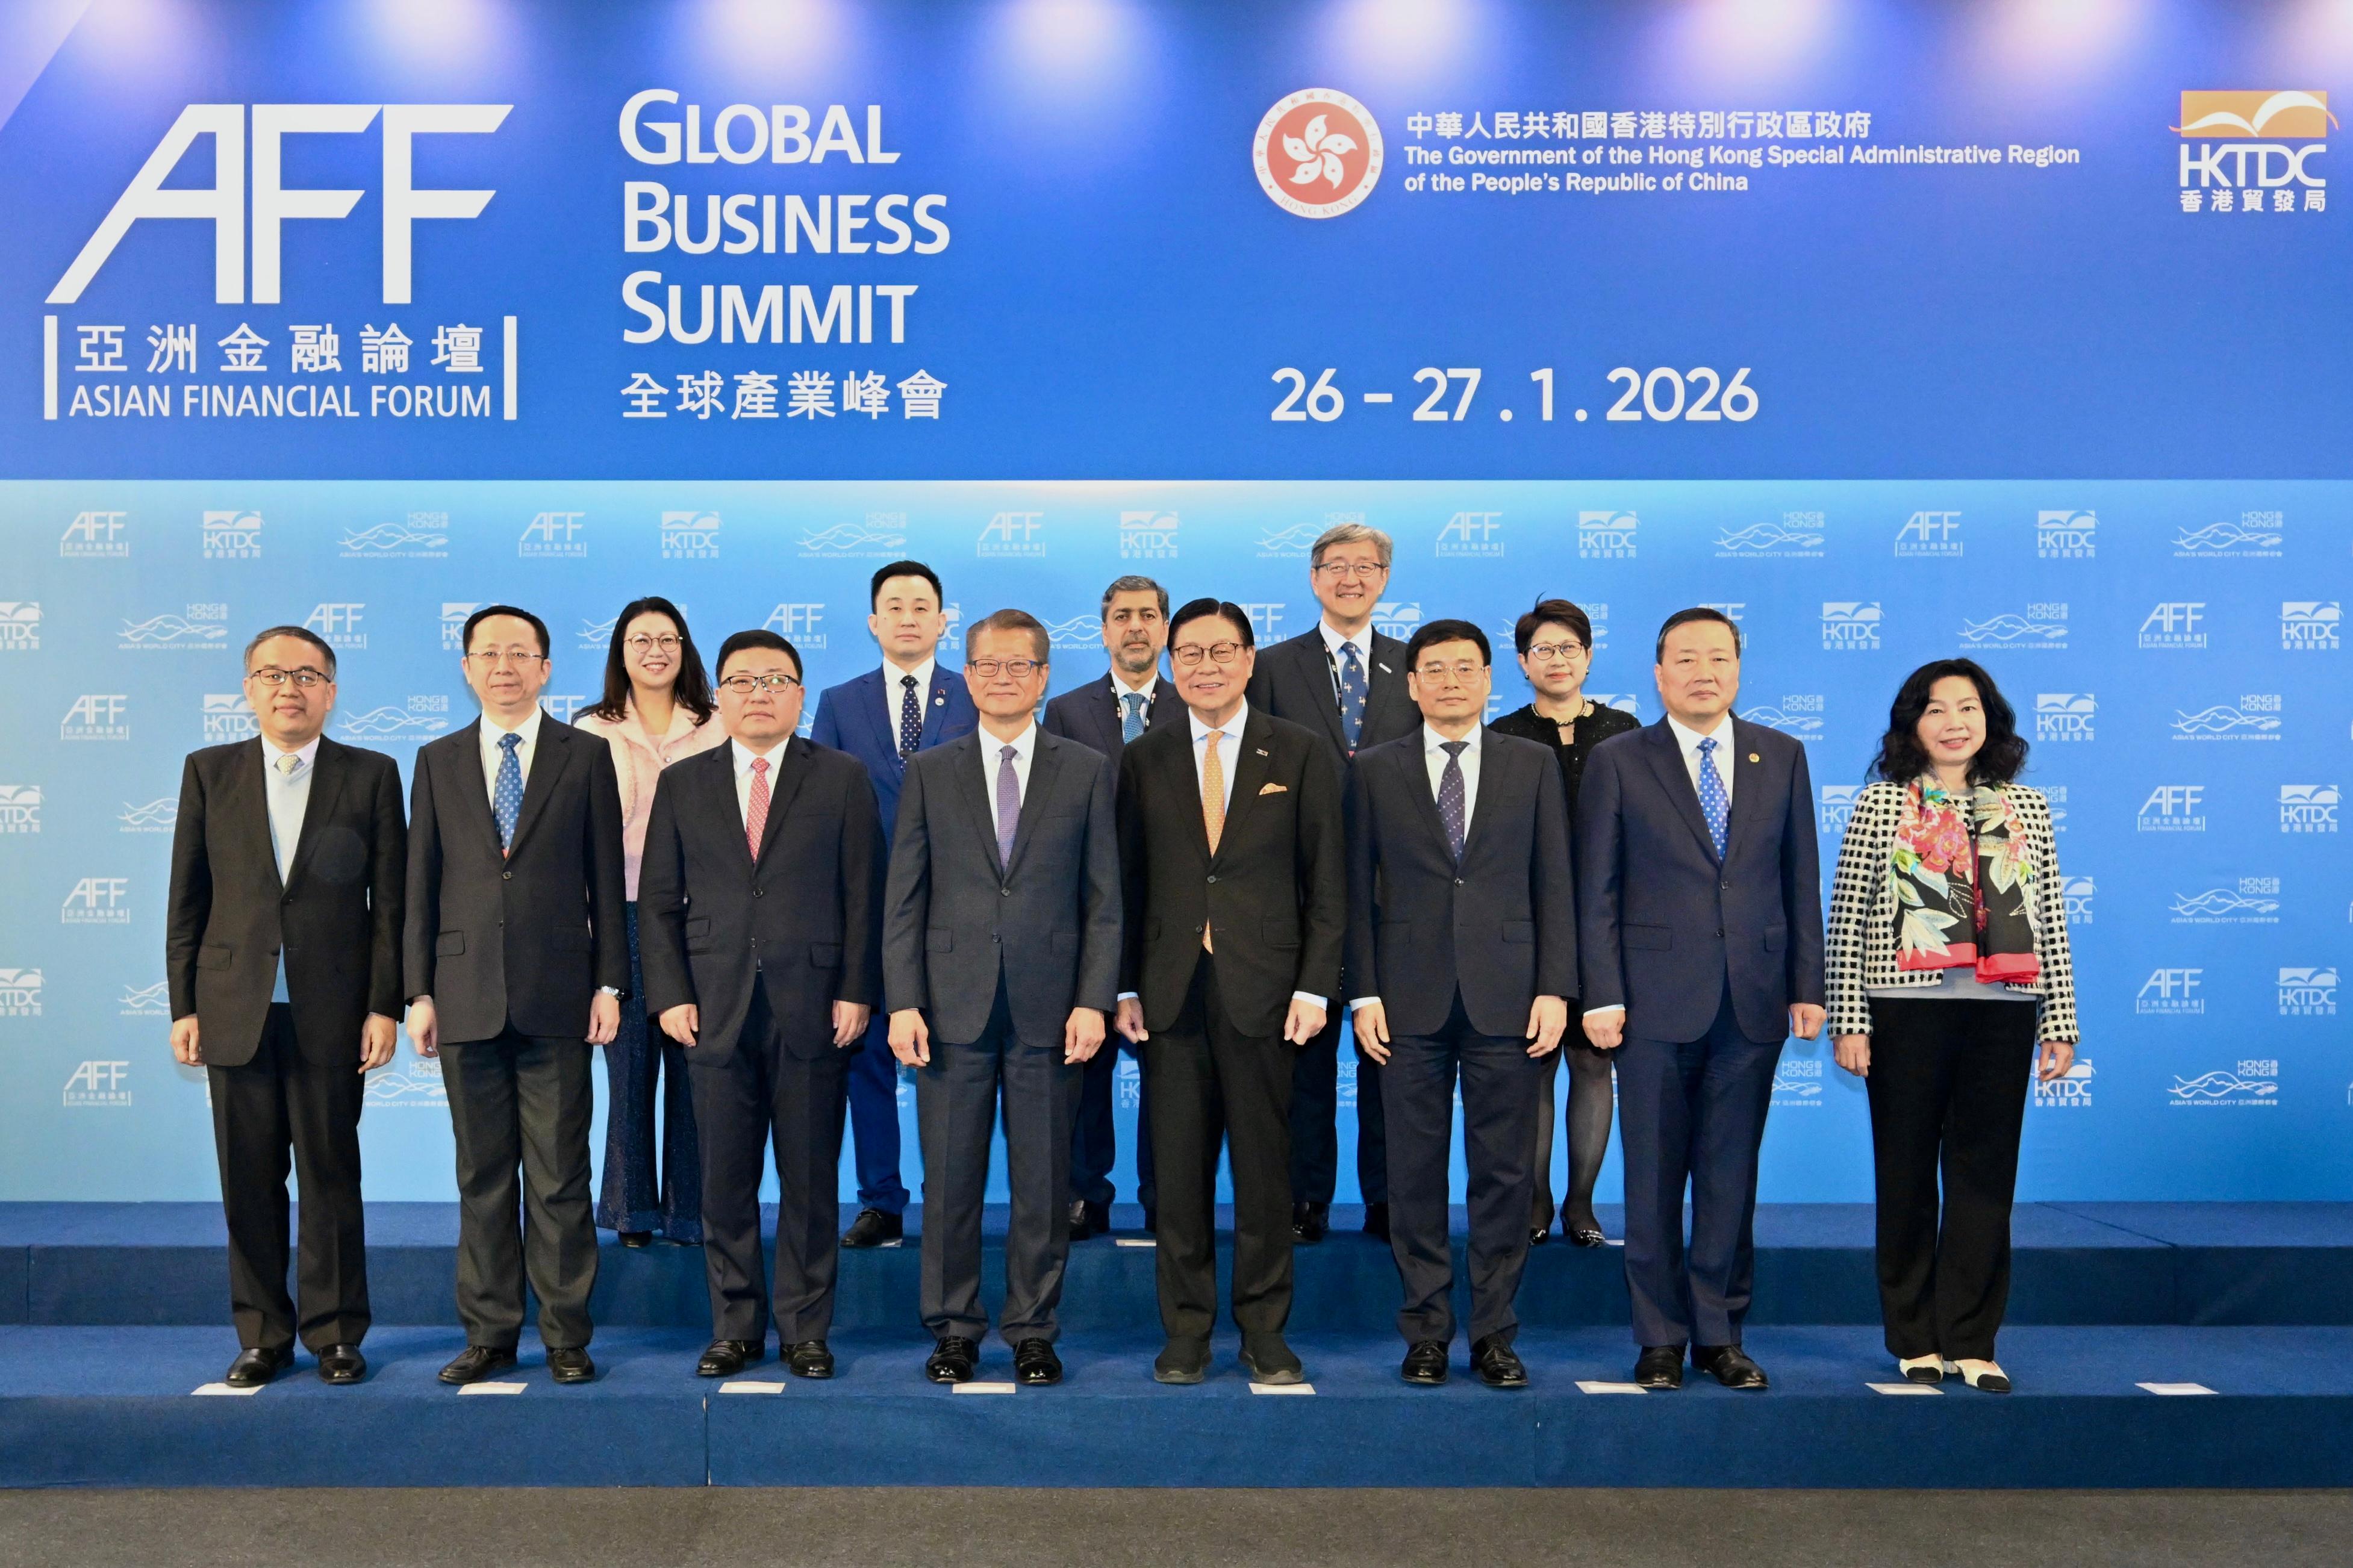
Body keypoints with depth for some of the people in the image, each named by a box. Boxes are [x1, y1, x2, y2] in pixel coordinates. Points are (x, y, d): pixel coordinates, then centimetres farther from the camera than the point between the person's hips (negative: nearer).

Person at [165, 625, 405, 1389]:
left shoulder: (372, 776, 3)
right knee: (249, 1183, 7)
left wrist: (384, 1006, -5)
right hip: (234, 1011, 2)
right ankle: (262, 1335, 19)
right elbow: (187, 901, 8)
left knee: (331, 1177, 4)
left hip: (331, 1012, -2)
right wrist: (183, 1007, 3)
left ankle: (335, 1333, 15)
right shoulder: (209, 773, 8)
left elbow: (391, 902, 0)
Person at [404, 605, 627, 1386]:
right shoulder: (438, 761, 11)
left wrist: (609, 983, -2)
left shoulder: (586, 756, 5)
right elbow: (422, 883, 9)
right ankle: (490, 1331, 18)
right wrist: (419, 991, 3)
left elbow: (606, 877, 3)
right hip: (466, 996, 2)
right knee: (481, 1175, 8)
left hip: (556, 997, -2)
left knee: (559, 1176, 2)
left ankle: (566, 1334, 12)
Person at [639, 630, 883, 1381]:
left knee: (811, 1180, 5)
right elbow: (660, 902, 8)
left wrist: (856, 992, -6)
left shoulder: (843, 779, 5)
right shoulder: (681, 784, 10)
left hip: (814, 1010, -1)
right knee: (725, 1183, 7)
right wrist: (670, 995, -2)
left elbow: (863, 896, 2)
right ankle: (735, 1327, 20)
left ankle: (805, 1328, 17)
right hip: (716, 1011, 2)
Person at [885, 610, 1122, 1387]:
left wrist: (1094, 1000, -5)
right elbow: (904, 899, 5)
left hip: (1049, 1010, 0)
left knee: (1044, 1183, 6)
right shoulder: (930, 772, 8)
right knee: (950, 1181, 6)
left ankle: (1034, 1332, 19)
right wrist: (903, 1002, -3)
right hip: (954, 1009, 1)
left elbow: (1103, 899, 4)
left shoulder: (1087, 771, 6)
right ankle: (954, 1329, 21)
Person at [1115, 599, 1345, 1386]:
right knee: (1179, 1168, 6)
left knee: (1265, 1166, 6)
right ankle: (1187, 1329, 18)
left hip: (1264, 988, -1)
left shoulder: (1301, 754, 4)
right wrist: (1124, 987, 0)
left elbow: (1327, 881, 2)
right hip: (1171, 990, 1)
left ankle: (1264, 1329, 18)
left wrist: (1315, 985, -6)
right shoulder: (1142, 760, 8)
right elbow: (1128, 880, 8)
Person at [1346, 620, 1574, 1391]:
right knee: (1415, 1174, 5)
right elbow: (1359, 889, 5)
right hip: (1411, 1002, 0)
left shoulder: (1533, 765, 8)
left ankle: (1495, 1332, 16)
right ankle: (1426, 1330, 17)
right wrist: (1363, 994, -2)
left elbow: (1554, 885, 6)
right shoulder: (1374, 770, 7)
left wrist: (1555, 988, -2)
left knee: (1504, 1173, 5)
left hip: (1506, 999, 0)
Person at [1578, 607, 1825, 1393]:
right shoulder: (1617, 761, 1)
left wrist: (1807, 986, 5)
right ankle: (1661, 1337, 16)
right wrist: (1601, 996, -8)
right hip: (1655, 1001, -2)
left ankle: (1720, 1333, 20)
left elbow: (1800, 879, 10)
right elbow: (1596, 891, -1)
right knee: (1654, 1178, 5)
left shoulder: (1781, 757, 10)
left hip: (1754, 1002, 2)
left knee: (1732, 1176, 8)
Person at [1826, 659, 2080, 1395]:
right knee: (1908, 1174, 6)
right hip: (1908, 1011, -2)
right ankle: (1916, 1340, 17)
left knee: (1986, 1174, 6)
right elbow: (1847, 921, -2)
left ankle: (1971, 1340, 16)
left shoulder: (2028, 808, 10)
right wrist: (1848, 1021, -7)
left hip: (2003, 1013, 2)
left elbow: (2050, 921, 10)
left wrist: (2060, 1022, 6)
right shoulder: (1882, 804, 2)